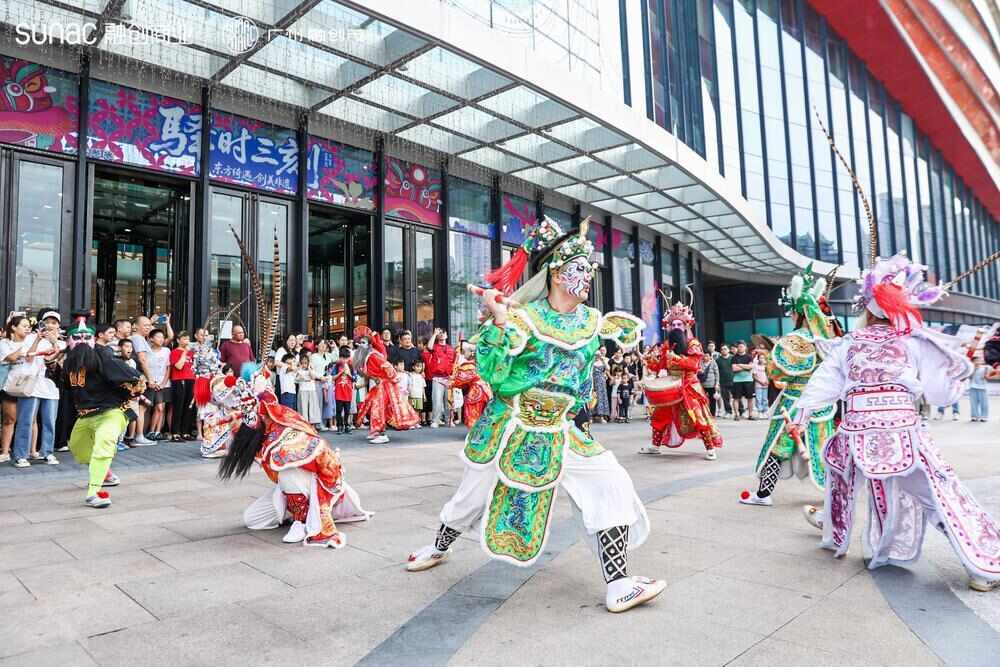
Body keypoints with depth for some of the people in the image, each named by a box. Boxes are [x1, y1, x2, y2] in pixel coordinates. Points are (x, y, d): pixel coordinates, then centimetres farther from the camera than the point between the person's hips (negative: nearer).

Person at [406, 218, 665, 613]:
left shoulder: (592, 321, 2)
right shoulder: (522, 316, -15)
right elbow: (492, 372, -23)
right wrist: (498, 321, -32)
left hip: (559, 433, 4)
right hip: (508, 429, -4)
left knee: (612, 486, -10)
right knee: (474, 494, 15)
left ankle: (618, 586, 0)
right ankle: (440, 547, 45)